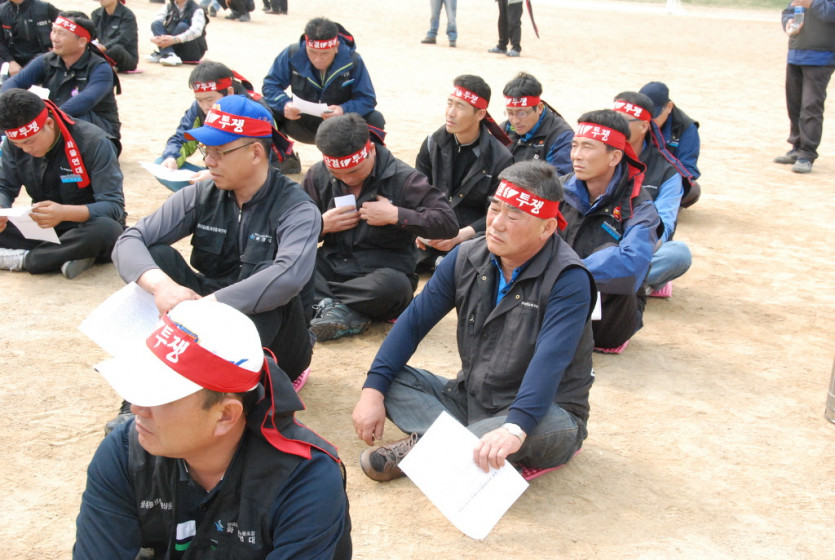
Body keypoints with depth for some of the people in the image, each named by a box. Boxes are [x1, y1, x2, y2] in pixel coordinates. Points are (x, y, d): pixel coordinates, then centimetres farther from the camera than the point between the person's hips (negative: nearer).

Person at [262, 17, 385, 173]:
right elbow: (270, 85, -11)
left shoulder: (352, 61, -18)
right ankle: (285, 160, 4)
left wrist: (344, 110, -39)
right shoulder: (292, 55, -16)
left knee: (375, 120, -28)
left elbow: (368, 99, -17)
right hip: (302, 126, 1)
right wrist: (284, 104, -34)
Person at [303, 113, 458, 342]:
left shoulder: (403, 178, -7)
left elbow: (449, 223, -13)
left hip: (383, 272, -3)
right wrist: (321, 225, -11)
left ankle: (323, 302, -18)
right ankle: (350, 315, -31)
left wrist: (395, 215, -18)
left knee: (392, 285, -41)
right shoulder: (318, 176, 4)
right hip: (331, 269, 3)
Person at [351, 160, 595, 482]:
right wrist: (373, 390, -13)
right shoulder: (467, 258, -2)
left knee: (546, 426, -39)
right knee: (391, 379, -8)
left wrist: (514, 428, -48)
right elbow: (414, 321, -1)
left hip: (543, 412, -5)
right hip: (471, 399, 5)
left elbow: (549, 362, -33)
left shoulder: (568, 280, -20)